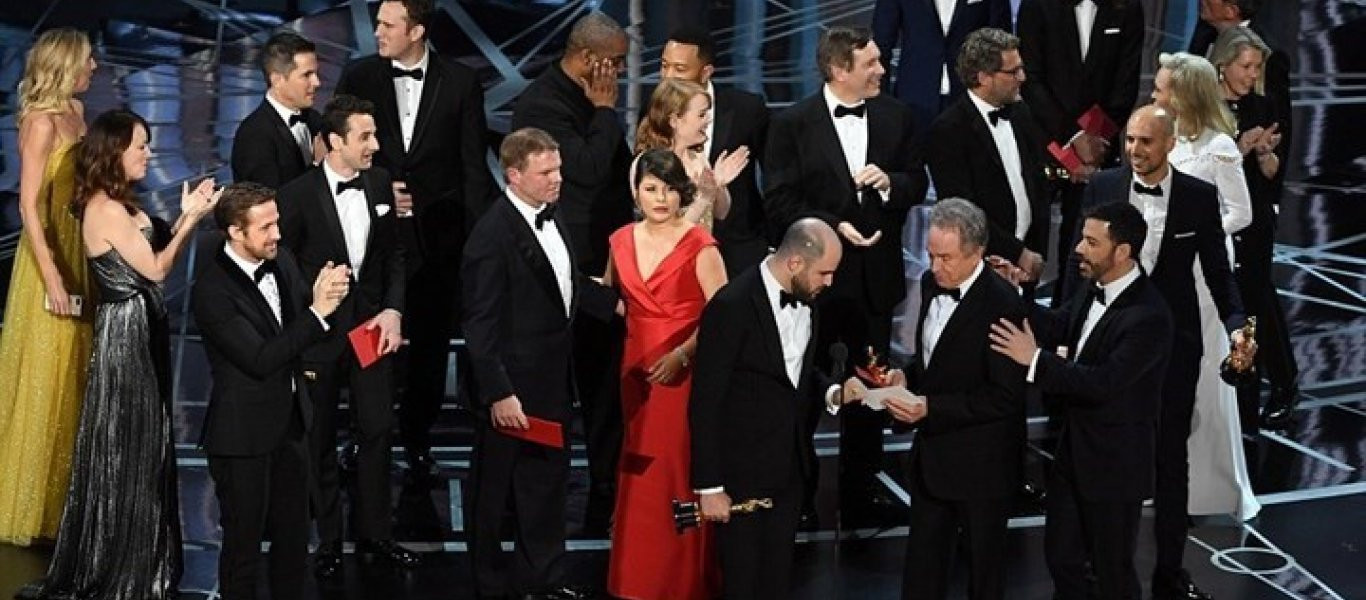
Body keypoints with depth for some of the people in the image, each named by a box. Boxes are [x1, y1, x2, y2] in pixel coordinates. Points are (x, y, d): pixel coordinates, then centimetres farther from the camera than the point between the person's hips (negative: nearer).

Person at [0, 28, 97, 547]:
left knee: (75, 374, 15)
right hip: (51, 255, -8)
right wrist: (51, 276, -22)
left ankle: (64, 492, 27)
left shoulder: (75, 111, 7)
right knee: (44, 376, 0)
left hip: (81, 252, 8)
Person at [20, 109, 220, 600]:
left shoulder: (117, 205, 10)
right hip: (127, 335, -10)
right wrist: (191, 220, -12)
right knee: (127, 449, 0)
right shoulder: (108, 210, -20)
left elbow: (152, 259, 7)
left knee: (139, 445, 16)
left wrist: (185, 216, 2)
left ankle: (138, 557, 26)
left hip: (138, 333, 10)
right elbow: (155, 270, -16)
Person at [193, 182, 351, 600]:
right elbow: (260, 360, -26)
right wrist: (318, 311, -28)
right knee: (244, 542, 8)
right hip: (244, 434, -7)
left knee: (294, 535, 19)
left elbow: (297, 328, 11)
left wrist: (324, 296, -12)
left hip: (291, 420, 7)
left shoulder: (281, 260, -3)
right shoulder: (212, 289, -23)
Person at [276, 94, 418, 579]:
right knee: (321, 440, 10)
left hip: (372, 325, 4)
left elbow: (393, 253, 8)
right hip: (318, 332, -4)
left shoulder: (380, 183, -1)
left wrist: (393, 310, -4)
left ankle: (374, 534, 23)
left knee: (377, 431, 9)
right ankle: (327, 542, 22)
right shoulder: (298, 195, -16)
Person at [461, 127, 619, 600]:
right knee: (495, 490, 9)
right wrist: (499, 393, -22)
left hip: (553, 382, 8)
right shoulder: (493, 236, -23)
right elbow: (480, 325, -22)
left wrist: (615, 303, 5)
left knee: (548, 481, 21)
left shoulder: (552, 214, 2)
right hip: (512, 388, -8)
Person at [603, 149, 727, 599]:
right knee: (640, 470, 9)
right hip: (637, 368, 5)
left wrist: (682, 354, -24)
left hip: (685, 371, -5)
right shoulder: (621, 241, 7)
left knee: (681, 472, -2)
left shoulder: (699, 245, -10)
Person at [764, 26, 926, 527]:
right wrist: (834, 227, -20)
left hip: (876, 276, 4)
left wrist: (890, 182, -14)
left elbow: (917, 184, 7)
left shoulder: (895, 117, 2)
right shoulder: (792, 124, -10)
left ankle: (861, 491, 25)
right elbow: (780, 203, -11)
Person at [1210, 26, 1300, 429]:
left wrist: (1264, 152, -12)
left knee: (1252, 299, -4)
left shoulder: (1261, 108, 4)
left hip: (1253, 222, 1)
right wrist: (1240, 148, -19)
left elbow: (1275, 173, 7)